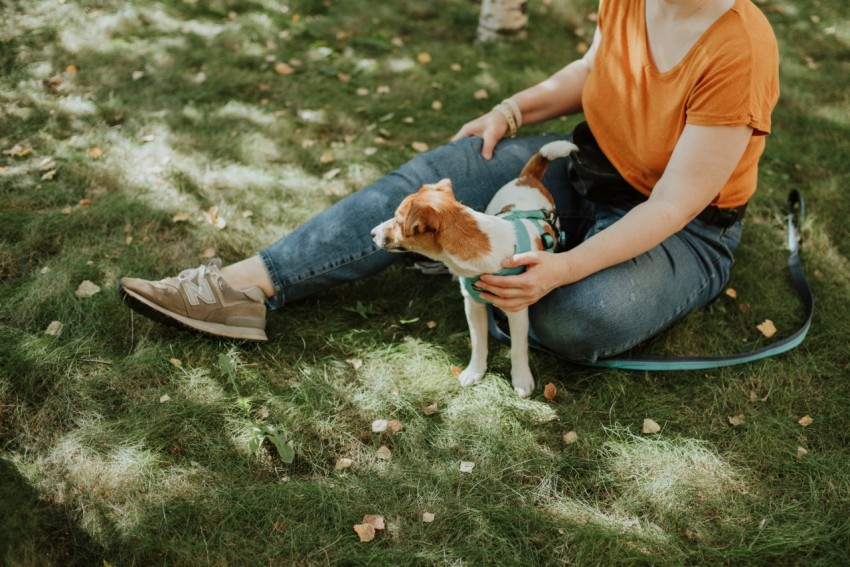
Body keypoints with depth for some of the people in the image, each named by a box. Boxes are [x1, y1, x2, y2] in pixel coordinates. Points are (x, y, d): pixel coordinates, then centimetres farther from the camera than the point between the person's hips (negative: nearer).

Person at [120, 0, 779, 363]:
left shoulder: (741, 53, -29)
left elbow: (673, 204, -27)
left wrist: (563, 269, -36)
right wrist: (513, 111, -1)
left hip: (687, 232, -5)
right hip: (587, 166, 6)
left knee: (577, 319, -38)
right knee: (434, 175, -15)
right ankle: (248, 286, -19)